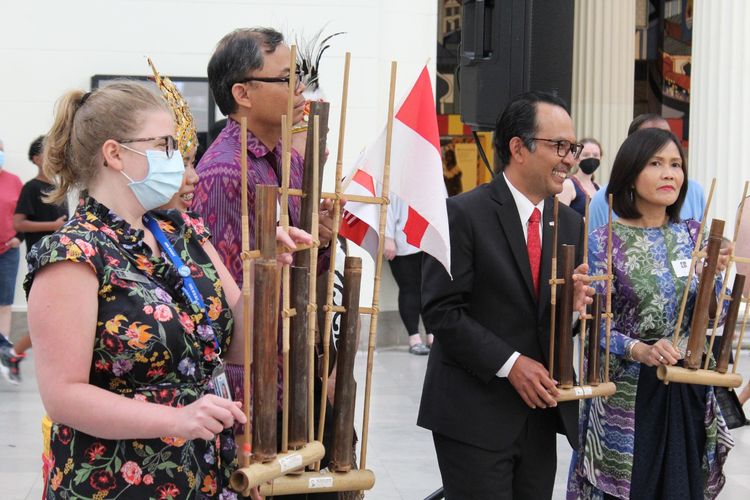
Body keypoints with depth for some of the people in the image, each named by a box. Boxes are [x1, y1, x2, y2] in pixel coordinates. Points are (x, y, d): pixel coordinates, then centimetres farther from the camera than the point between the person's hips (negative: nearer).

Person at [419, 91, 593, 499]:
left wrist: (572, 303, -9)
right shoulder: (464, 213, -9)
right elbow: (441, 309, -14)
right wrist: (509, 363, -18)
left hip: (541, 410, 6)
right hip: (474, 415, -6)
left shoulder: (570, 224, 10)